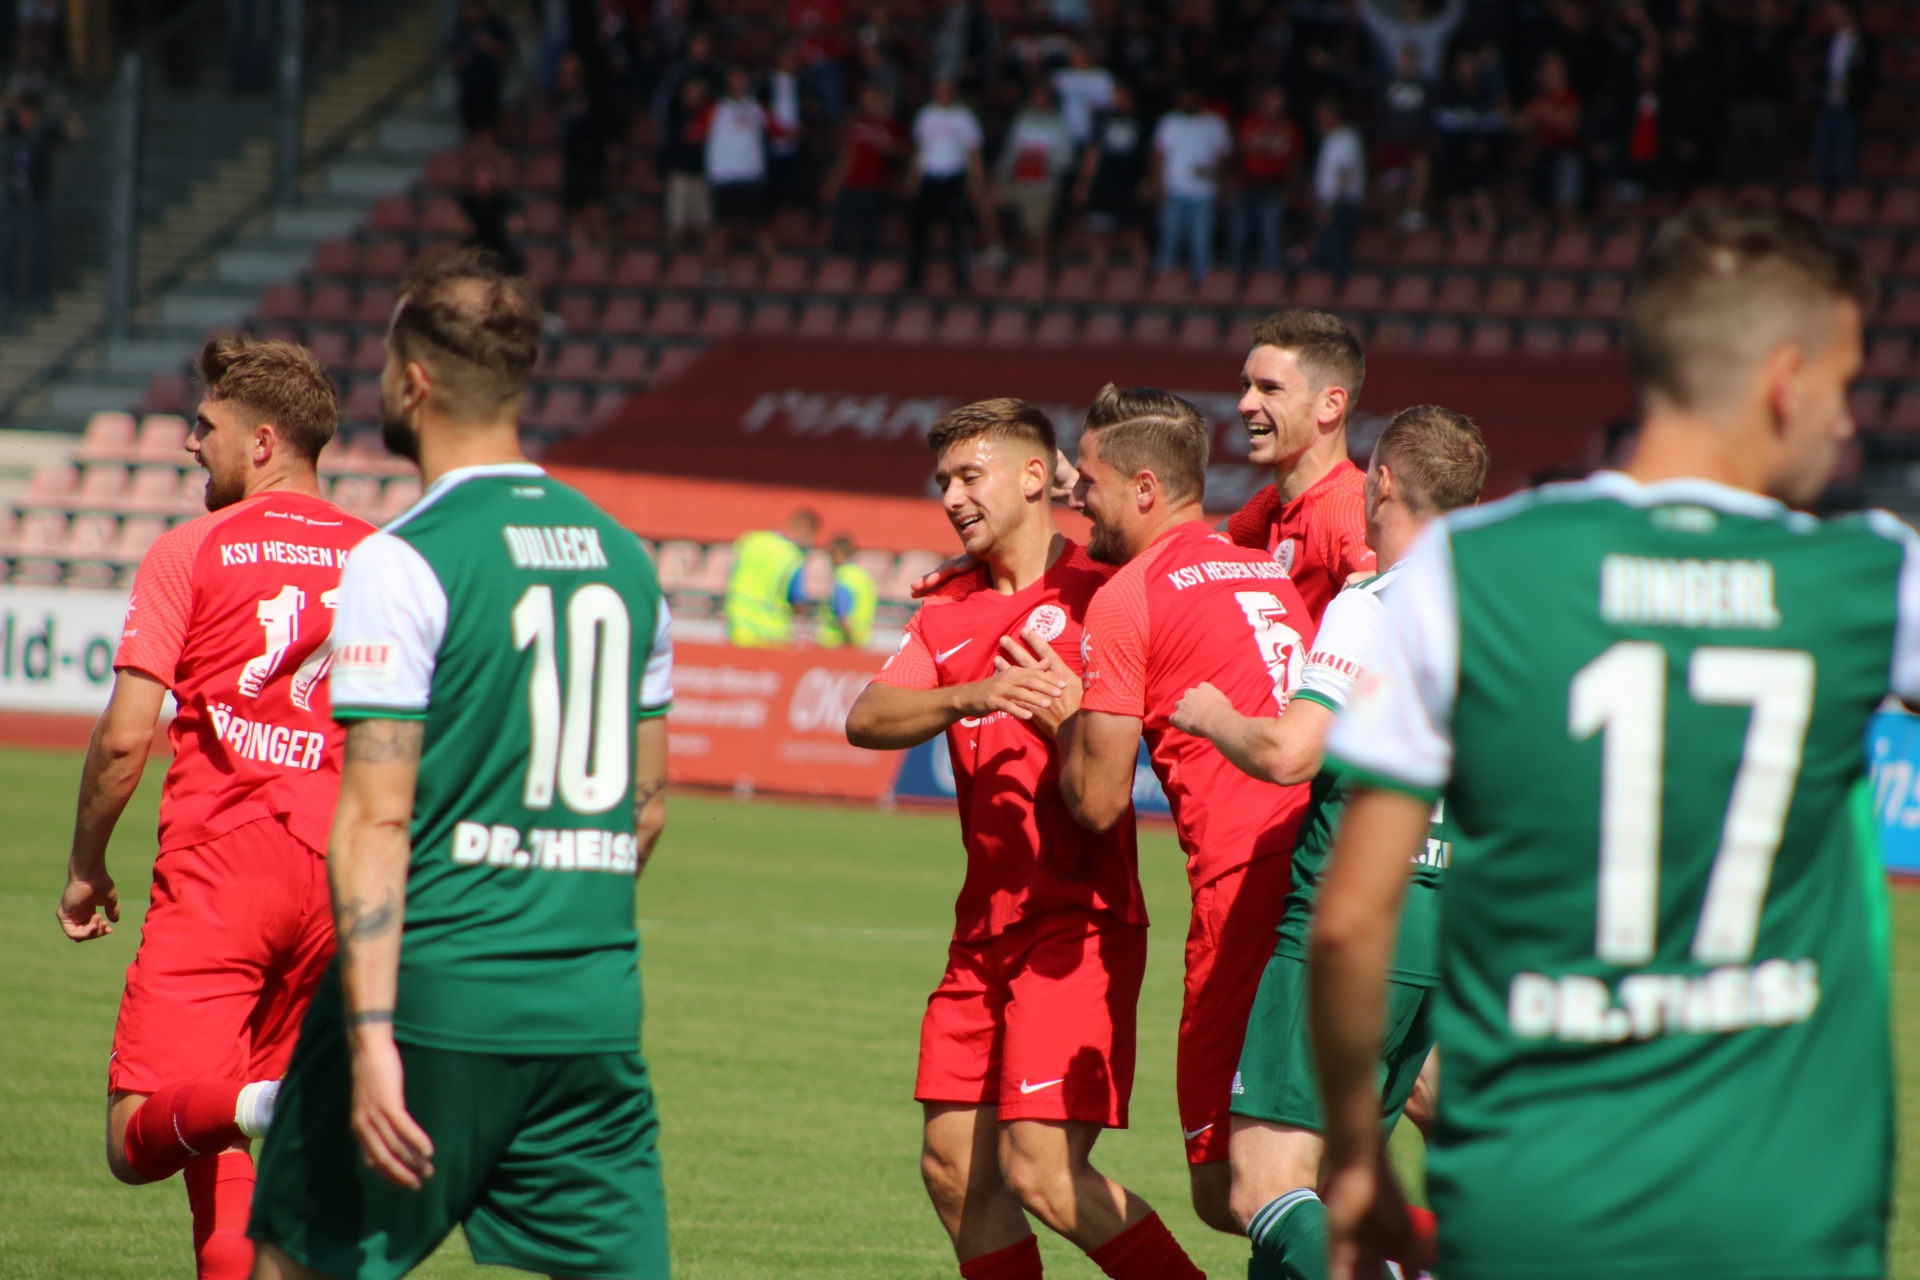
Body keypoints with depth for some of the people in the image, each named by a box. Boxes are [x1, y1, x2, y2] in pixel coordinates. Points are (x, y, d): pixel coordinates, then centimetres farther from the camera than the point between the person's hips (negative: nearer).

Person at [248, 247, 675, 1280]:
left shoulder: (404, 563, -9)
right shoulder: (623, 557, 11)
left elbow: (376, 818, -15)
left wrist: (371, 1035, -18)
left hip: (436, 999, -5)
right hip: (594, 1017, 5)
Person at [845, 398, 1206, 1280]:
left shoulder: (1101, 594, -5)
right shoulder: (948, 612, 14)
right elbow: (866, 719, -3)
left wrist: (1066, 701, -24)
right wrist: (970, 696, -21)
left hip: (1078, 925, -7)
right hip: (986, 929, 7)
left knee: (1042, 1172, -14)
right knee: (954, 1168, 6)